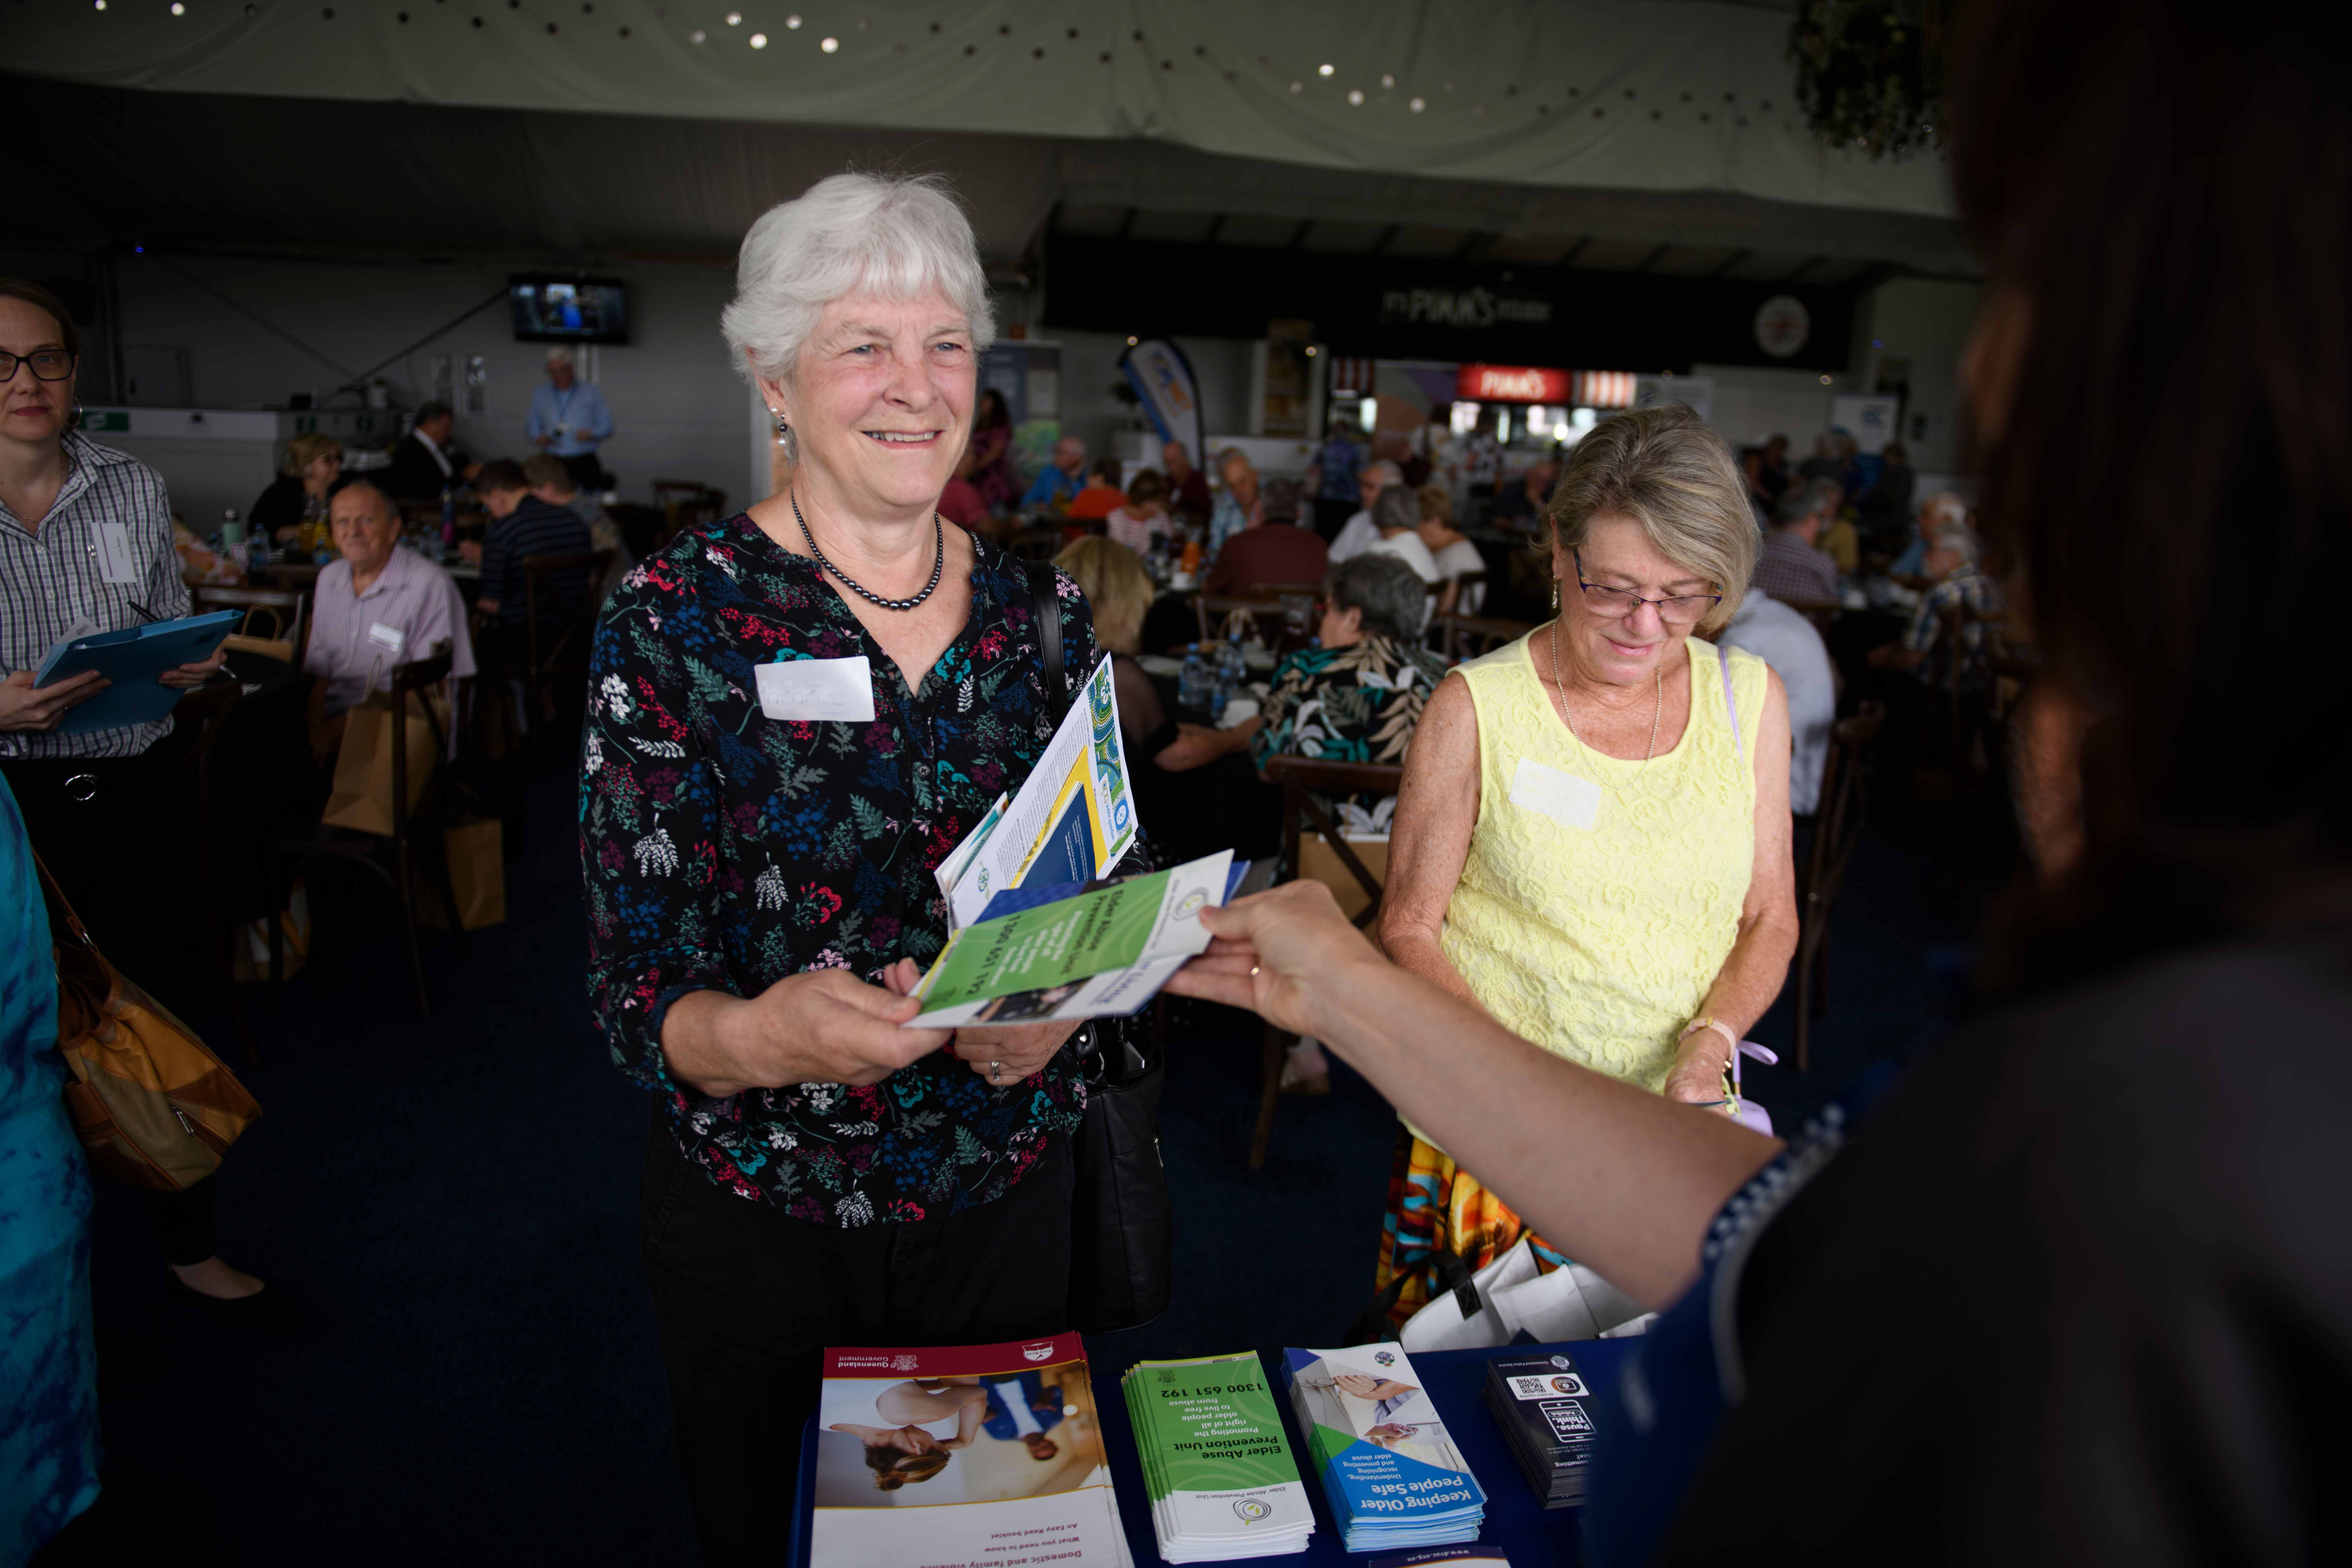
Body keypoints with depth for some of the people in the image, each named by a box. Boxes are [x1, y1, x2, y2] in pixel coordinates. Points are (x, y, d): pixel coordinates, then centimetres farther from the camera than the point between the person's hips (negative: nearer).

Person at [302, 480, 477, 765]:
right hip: (333, 714, 6)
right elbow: (319, 666, 17)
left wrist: (345, 726, -15)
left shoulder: (431, 586, -11)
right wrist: (316, 726, -3)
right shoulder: (329, 578, 15)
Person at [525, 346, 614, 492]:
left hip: (586, 463, -1)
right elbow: (530, 428, 18)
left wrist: (591, 434, -14)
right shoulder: (539, 395, 16)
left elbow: (606, 425, 6)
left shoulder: (592, 392, 10)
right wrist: (539, 439, -5)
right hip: (553, 464, 2)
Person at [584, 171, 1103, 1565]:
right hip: (765, 1225, -2)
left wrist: (1056, 1001, -16)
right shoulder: (677, 620, -12)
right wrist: (761, 1035, -34)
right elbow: (637, 989, -13)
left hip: (1011, 1195, 3)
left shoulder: (1046, 611, -2)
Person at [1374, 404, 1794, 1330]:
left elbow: (1771, 918, 7)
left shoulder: (1750, 697, 2)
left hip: (1678, 1127, 3)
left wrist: (1709, 1044, -11)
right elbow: (1408, 927, -4)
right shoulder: (1477, 707, -8)